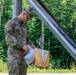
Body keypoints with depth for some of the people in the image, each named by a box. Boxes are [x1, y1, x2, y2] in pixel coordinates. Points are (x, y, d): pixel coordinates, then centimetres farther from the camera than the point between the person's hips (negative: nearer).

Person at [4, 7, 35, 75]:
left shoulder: (24, 26, 20)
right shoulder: (11, 23, -5)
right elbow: (9, 37, -15)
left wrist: (30, 44, 5)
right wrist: (22, 45, -23)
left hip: (23, 53, 8)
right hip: (14, 53, -7)